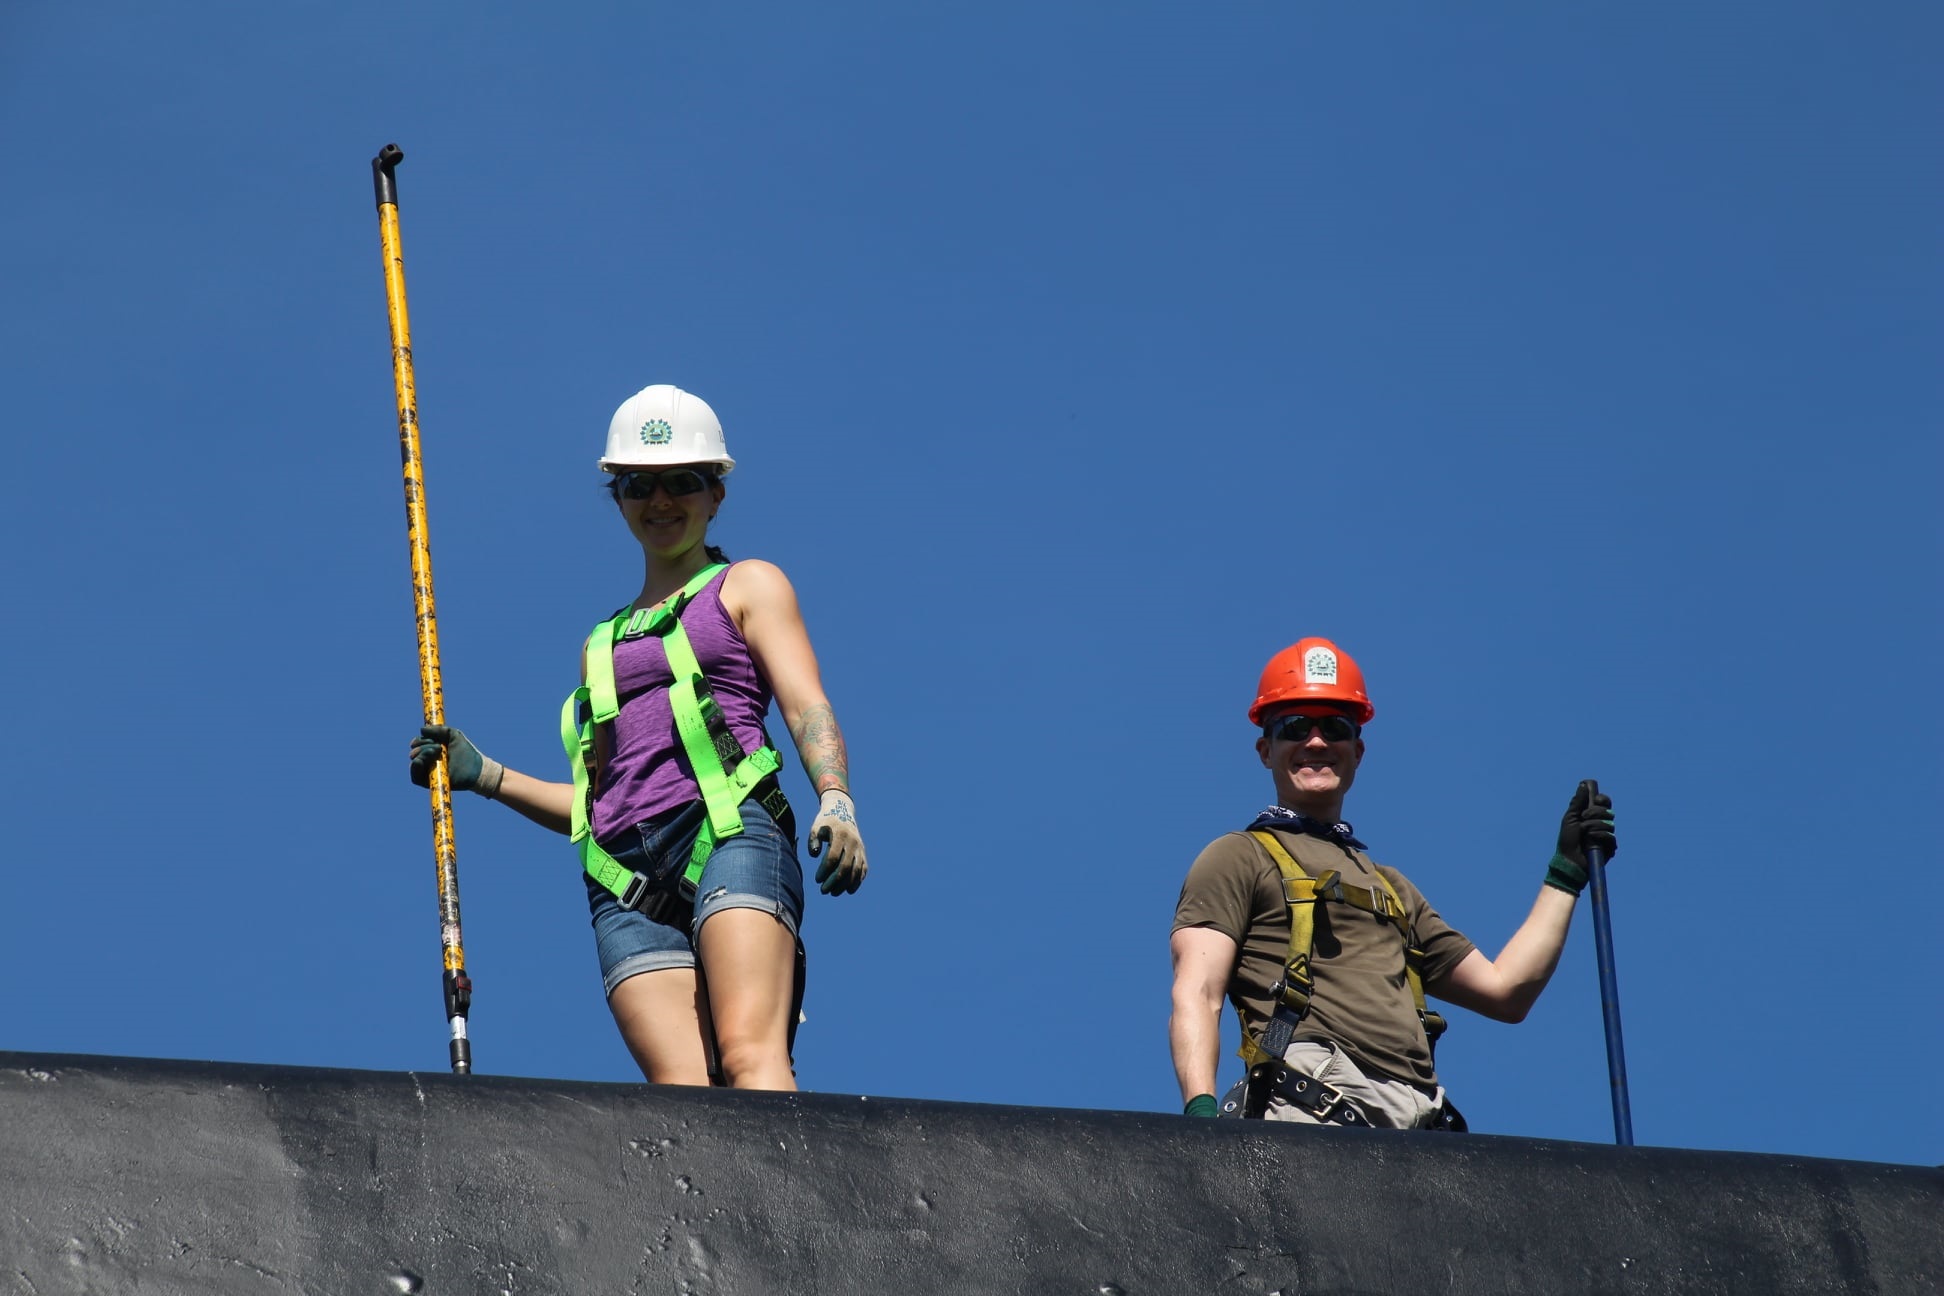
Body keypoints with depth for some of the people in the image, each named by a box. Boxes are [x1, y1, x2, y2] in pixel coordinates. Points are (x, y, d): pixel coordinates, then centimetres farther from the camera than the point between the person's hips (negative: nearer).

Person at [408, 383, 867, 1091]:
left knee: (750, 1056, -26)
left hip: (730, 836, -4)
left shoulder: (748, 585, 19)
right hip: (627, 879, 4)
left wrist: (835, 800, -15)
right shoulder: (604, 642, 32)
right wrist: (486, 775, 20)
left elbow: (807, 705, 4)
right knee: (682, 1096, -18)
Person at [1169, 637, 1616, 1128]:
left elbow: (1505, 990, 36)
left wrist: (1566, 872, 37)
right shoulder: (1238, 858, 17)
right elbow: (1196, 997, 3)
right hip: (1314, 1107, -6)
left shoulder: (1392, 888, 37)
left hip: (1418, 1123, 6)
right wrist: (1201, 1108, -15)